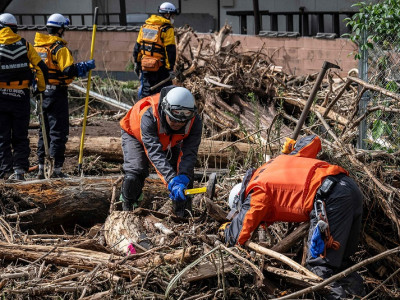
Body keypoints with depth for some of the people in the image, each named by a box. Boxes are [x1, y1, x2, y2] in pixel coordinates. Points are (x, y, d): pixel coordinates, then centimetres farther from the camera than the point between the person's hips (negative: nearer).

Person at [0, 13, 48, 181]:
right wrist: (41, 88, 13)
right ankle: (20, 169, 1)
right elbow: (41, 68, 0)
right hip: (21, 96, 2)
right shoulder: (25, 45, 1)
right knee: (20, 136, 10)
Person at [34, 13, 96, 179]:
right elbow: (69, 70, -23)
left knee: (44, 130, 15)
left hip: (41, 92, 7)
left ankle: (41, 168, 17)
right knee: (58, 130, -2)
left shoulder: (36, 46, 10)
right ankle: (56, 169, -3)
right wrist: (87, 66, -13)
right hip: (56, 93, -7)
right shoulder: (59, 48, -14)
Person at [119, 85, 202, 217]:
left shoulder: (195, 122, -35)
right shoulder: (148, 117, -47)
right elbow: (155, 153, -52)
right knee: (136, 171, -23)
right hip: (135, 134, -3)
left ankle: (183, 216, 8)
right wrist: (172, 180, -62)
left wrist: (183, 178, -57)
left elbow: (189, 153, -38)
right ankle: (127, 210, 0)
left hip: (170, 141, 4)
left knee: (185, 172, -9)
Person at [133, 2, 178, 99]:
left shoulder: (145, 26, 10)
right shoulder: (167, 29, -10)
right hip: (160, 68, -6)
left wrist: (137, 62, 21)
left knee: (145, 92, 13)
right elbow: (170, 50, -13)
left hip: (145, 66, 6)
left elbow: (137, 46, 14)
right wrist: (171, 68, -12)